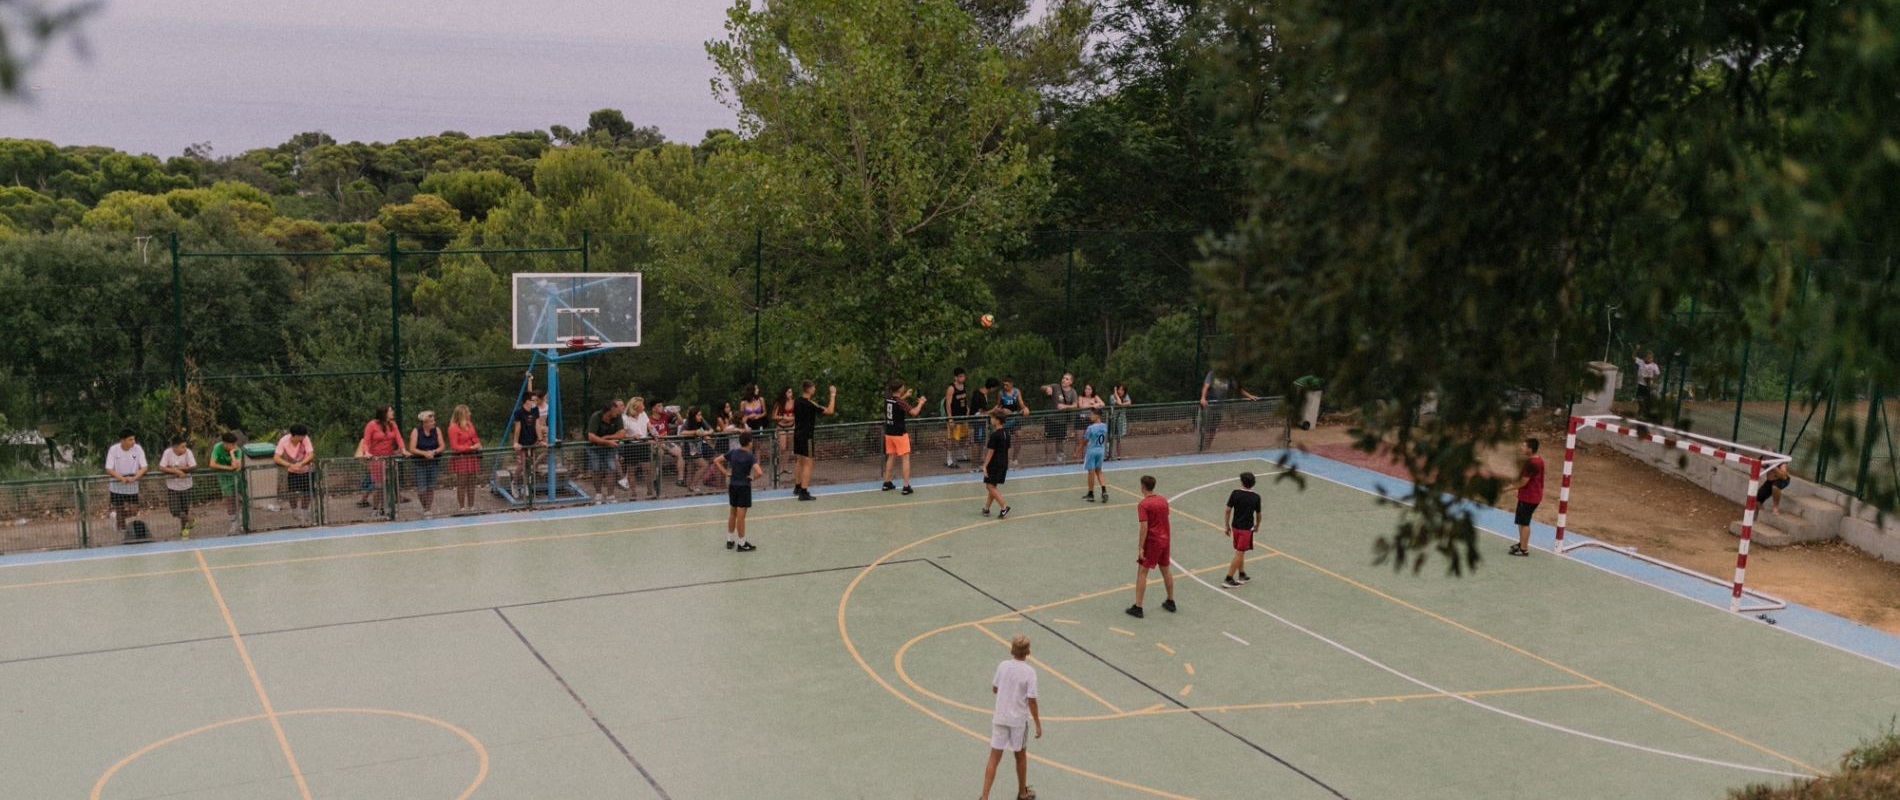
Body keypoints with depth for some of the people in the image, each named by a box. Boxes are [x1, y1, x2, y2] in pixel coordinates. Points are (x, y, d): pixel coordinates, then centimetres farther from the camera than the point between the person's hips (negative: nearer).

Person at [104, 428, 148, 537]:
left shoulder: (138, 449, -11)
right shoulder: (113, 450, -14)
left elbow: (144, 467, -13)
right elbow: (109, 469, -16)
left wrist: (134, 478, -30)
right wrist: (122, 478, -31)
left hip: (132, 487, 1)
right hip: (117, 487, -1)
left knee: (133, 511, 1)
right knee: (120, 512, 6)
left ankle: (116, 516, 31)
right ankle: (123, 534, 22)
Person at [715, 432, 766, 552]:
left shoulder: (733, 452, 1)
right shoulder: (750, 457, -16)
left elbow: (716, 461, 6)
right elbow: (760, 473, -29)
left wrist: (726, 473, 2)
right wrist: (752, 478, -10)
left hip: (732, 485, 6)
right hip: (744, 487, -6)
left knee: (732, 513, 18)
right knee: (741, 516, 0)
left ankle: (730, 540, 26)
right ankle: (741, 544, 8)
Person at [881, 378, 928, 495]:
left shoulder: (887, 399, 1)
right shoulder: (900, 402, -20)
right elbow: (914, 412, -25)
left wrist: (905, 396, 29)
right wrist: (920, 403, -8)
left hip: (889, 433, 7)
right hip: (900, 434, -7)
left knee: (891, 457, 20)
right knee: (906, 458, -2)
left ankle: (887, 483, 25)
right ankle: (906, 486, -6)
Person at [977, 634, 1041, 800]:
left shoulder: (1002, 666, -4)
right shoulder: (1029, 671, -14)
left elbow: (994, 689, 9)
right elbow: (1031, 701, -15)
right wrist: (1038, 725, -8)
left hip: (1000, 718, 2)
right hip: (1019, 720, -2)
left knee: (994, 758, 3)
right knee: (1021, 756, 19)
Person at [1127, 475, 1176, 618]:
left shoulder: (1143, 504, -16)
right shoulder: (1163, 500, 5)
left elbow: (1144, 527, -20)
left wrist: (1140, 548, -18)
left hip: (1151, 542, -7)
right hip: (1164, 540, 7)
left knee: (1142, 572, -2)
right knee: (1166, 571, 19)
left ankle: (1138, 607, -4)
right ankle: (1170, 602, 31)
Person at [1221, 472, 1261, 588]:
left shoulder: (1235, 493, -7)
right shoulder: (1256, 498, -9)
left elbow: (1227, 511, -5)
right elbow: (1258, 514, 4)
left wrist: (1227, 526, 8)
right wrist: (1257, 525, 25)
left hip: (1235, 527, 3)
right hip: (1246, 529, -3)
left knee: (1240, 552, 20)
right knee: (1239, 554, -1)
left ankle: (1242, 575, 29)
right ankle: (1228, 580, -5)